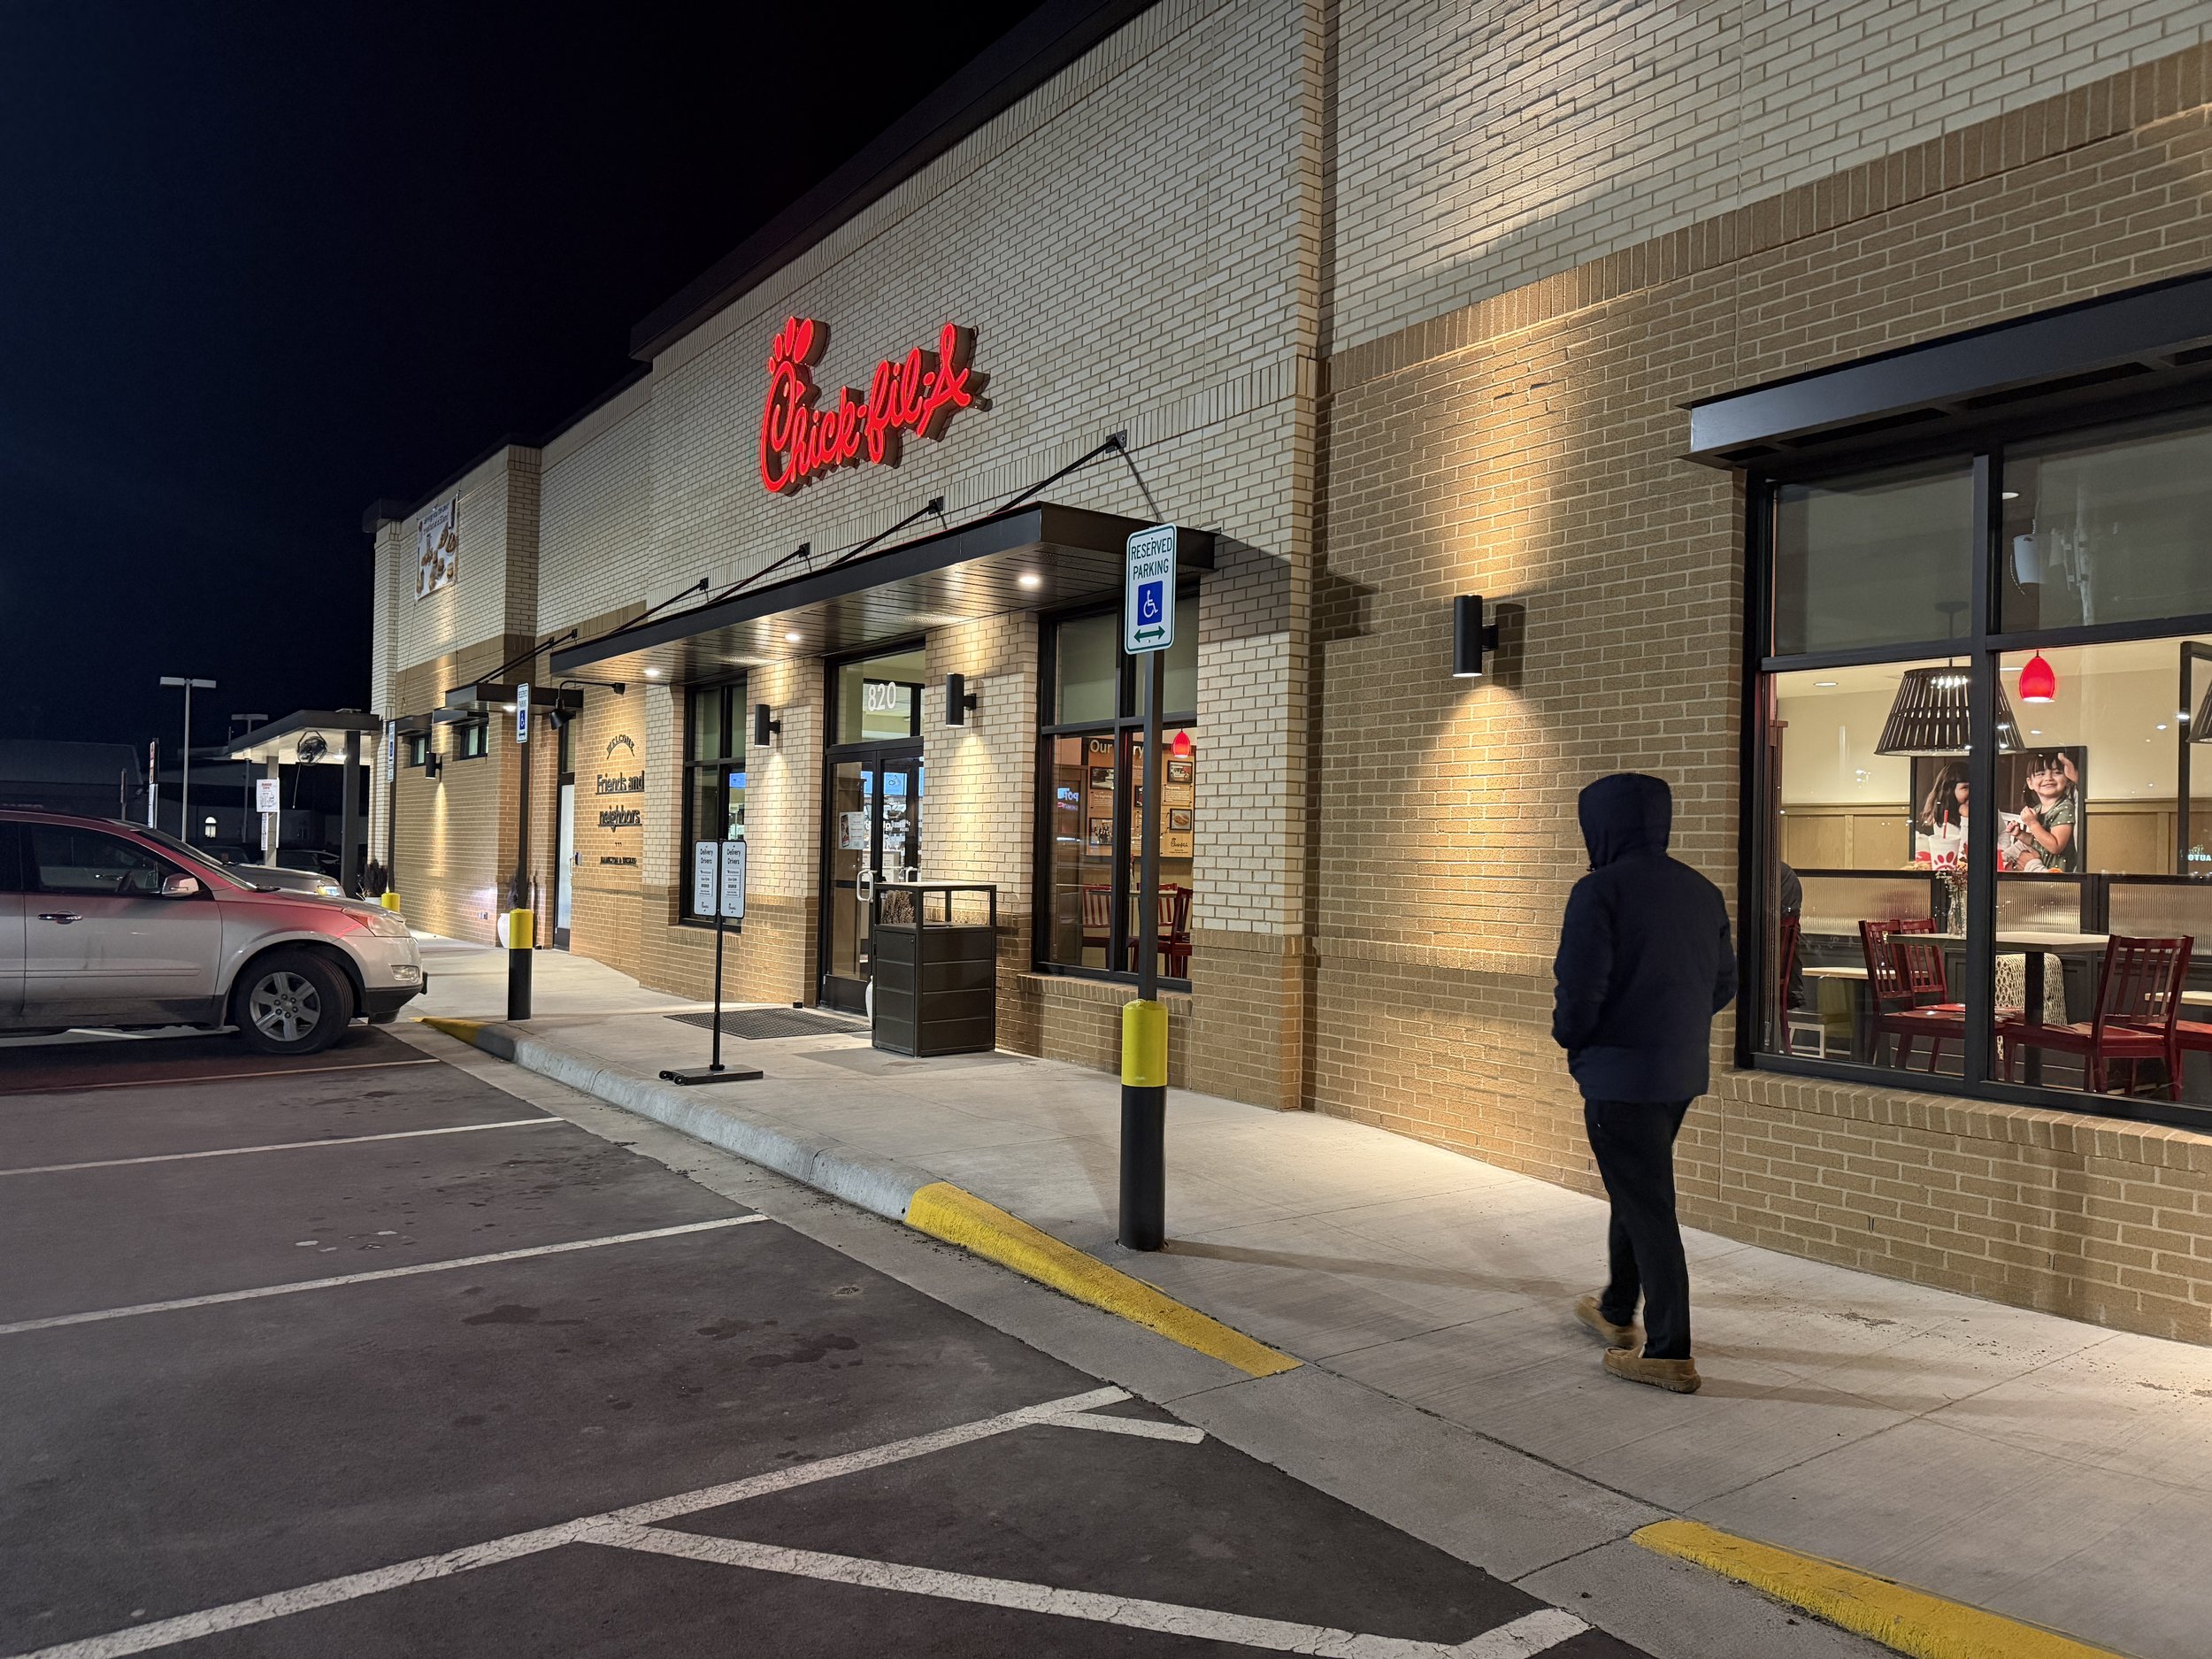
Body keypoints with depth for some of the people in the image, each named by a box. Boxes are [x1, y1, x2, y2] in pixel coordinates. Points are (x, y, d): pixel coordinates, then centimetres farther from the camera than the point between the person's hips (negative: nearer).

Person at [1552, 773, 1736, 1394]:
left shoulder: (1599, 890, -16)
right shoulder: (1701, 890, 7)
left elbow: (1580, 987, -21)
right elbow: (1724, 985, 12)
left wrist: (1569, 1036, -2)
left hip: (1620, 1072, -8)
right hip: (1682, 1070, 8)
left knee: (1646, 1206, 0)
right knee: (1636, 1190, 22)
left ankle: (1669, 1353, 6)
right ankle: (1617, 1311, 37)